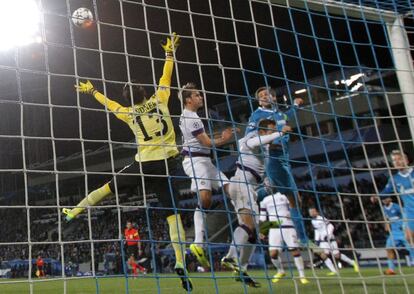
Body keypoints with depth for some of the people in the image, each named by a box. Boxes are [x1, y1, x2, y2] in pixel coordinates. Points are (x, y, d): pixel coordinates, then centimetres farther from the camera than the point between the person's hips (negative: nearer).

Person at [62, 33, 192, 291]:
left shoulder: (130, 114, 7)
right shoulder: (159, 100, 5)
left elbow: (109, 103, 22)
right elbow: (166, 77, 15)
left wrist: (91, 90, 39)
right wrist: (170, 52, 28)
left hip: (144, 165, 0)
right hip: (167, 164, 0)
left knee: (110, 186, 21)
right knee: (172, 212, -3)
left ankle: (75, 211, 32)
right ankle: (181, 265, -12)